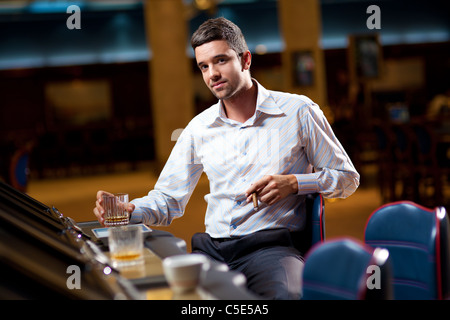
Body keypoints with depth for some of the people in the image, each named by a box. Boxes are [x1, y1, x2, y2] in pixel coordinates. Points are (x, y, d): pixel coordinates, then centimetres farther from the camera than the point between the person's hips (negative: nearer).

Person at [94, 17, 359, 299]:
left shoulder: (298, 112, 4)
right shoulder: (199, 128, 14)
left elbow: (347, 178, 10)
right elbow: (168, 199, 16)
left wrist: (293, 183, -8)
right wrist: (130, 210, -7)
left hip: (271, 246, -4)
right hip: (211, 249, 5)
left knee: (284, 295, -38)